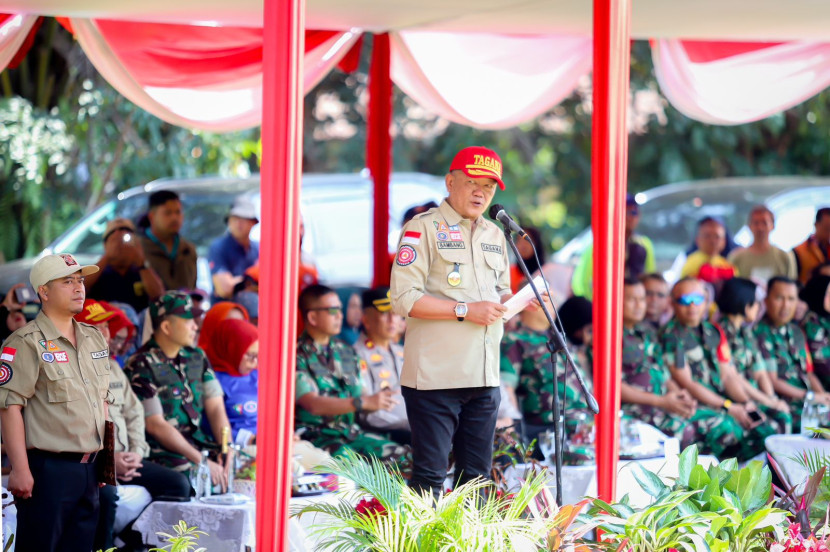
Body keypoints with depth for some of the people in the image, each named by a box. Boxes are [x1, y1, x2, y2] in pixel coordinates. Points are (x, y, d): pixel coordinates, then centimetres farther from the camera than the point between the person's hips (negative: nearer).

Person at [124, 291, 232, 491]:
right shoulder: (141, 366, -9)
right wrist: (201, 461, -18)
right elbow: (155, 425, -14)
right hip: (163, 451, -7)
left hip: (197, 442, 7)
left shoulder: (197, 357, 14)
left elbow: (215, 409, 9)